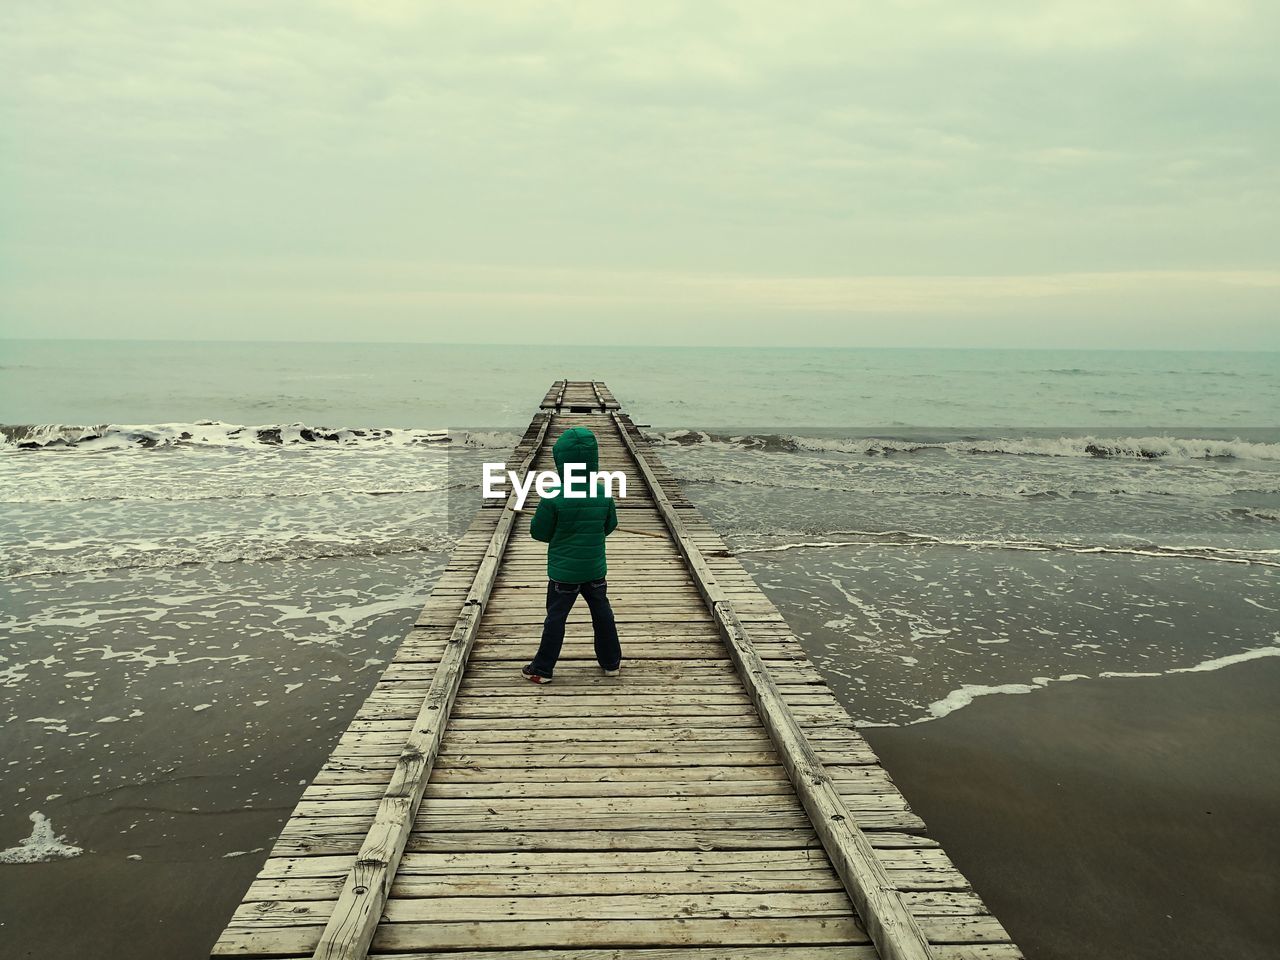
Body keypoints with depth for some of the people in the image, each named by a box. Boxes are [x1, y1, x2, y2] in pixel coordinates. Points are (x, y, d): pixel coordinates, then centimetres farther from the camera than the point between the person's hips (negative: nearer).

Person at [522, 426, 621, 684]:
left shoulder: (553, 498, -20)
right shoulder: (603, 494, -7)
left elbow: (539, 532, -10)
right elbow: (610, 525, 7)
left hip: (563, 571, -3)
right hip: (595, 568, 4)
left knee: (556, 617, 7)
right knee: (602, 612, 18)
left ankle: (543, 669, 16)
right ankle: (611, 662, 29)